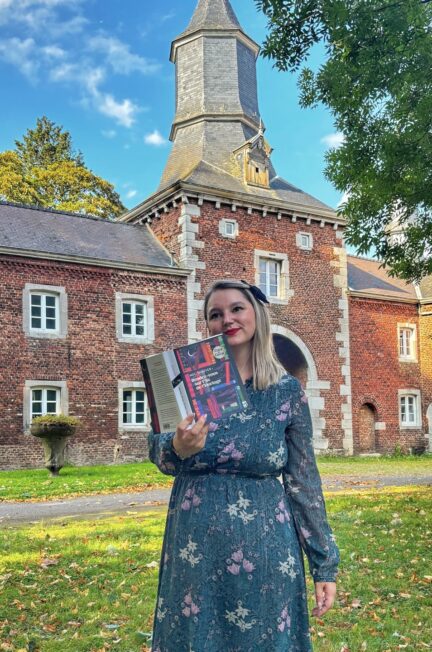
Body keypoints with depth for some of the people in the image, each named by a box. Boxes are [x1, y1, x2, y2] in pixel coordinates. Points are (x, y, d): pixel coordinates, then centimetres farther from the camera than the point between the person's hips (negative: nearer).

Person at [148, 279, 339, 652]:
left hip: (263, 550, -1)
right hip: (195, 549, 1)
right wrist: (179, 449, -23)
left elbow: (304, 481, 0)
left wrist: (325, 563, 0)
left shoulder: (287, 390, -4)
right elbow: (158, 453, 1)